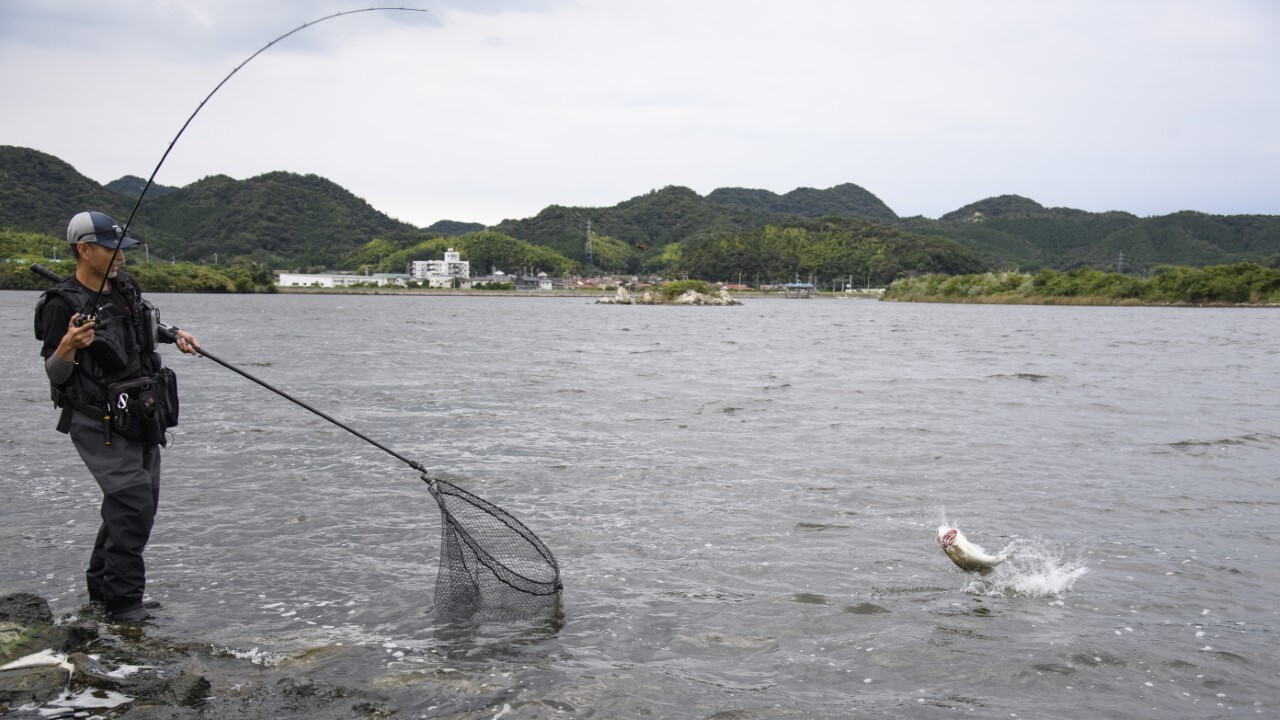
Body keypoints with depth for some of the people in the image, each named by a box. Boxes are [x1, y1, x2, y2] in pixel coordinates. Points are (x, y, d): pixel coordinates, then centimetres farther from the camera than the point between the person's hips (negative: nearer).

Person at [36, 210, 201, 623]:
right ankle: (122, 601, -6)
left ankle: (103, 589, 28)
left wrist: (175, 336, 15)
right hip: (99, 423, -9)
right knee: (132, 501, -16)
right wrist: (68, 346, -31)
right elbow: (54, 375, -13)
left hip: (139, 416, 9)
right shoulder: (63, 305, -16)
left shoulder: (125, 288, 7)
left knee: (140, 501, 14)